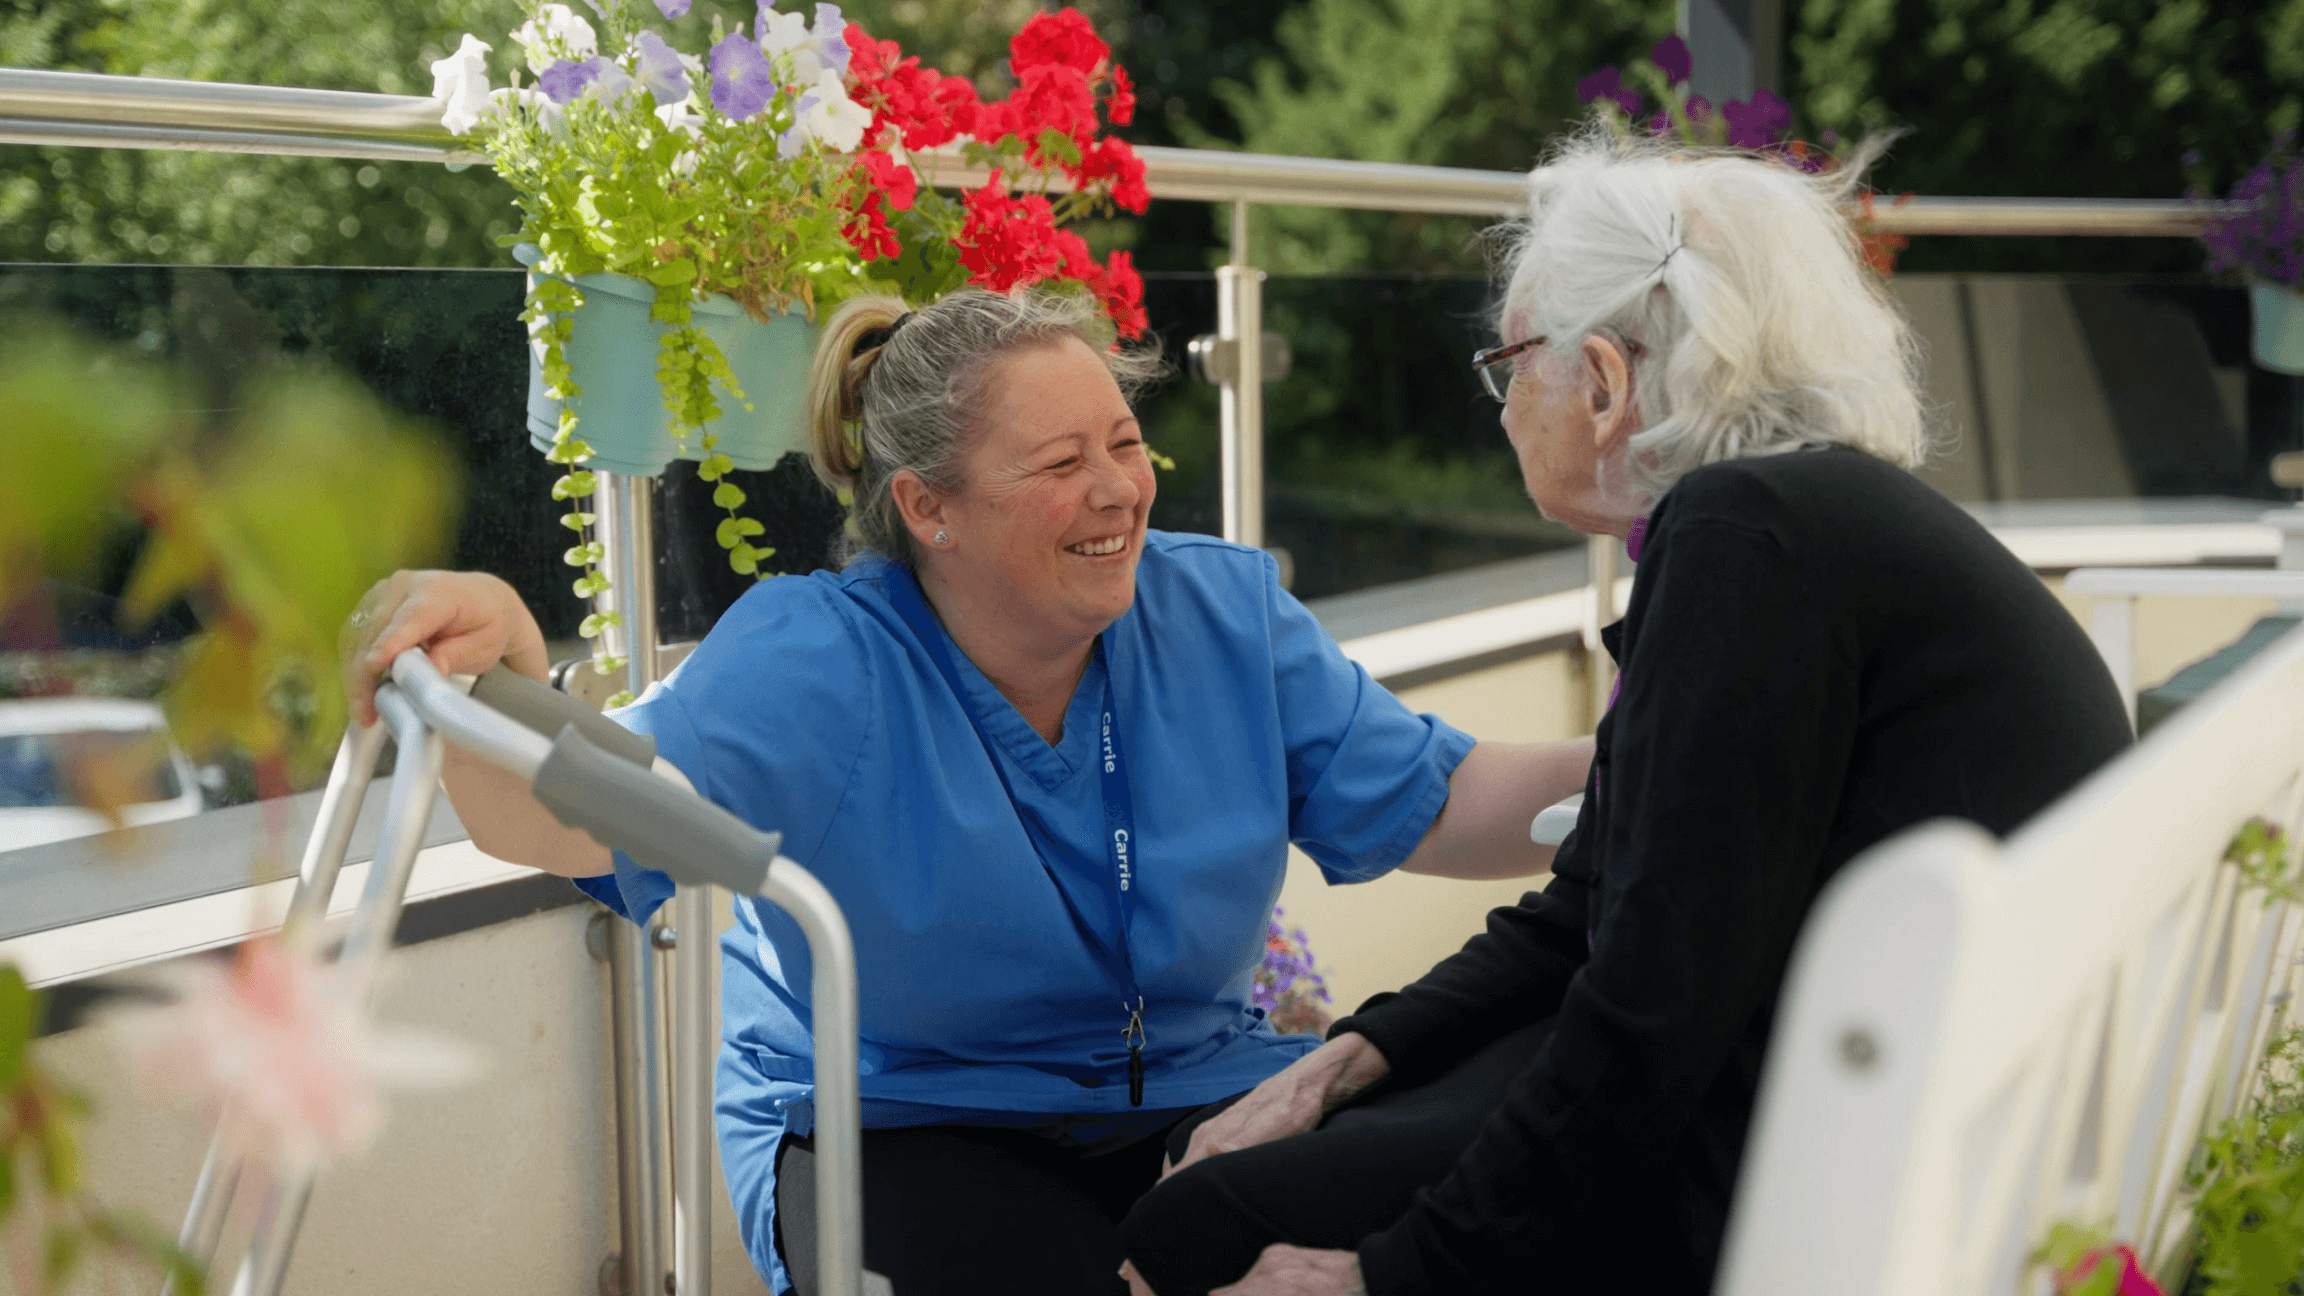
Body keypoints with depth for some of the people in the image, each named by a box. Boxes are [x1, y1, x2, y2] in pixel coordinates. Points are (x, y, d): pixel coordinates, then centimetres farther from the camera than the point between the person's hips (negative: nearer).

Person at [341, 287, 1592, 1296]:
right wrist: (501, 674, -51)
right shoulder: (812, 667, -15)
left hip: (1197, 1099, 4)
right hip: (896, 1128, -4)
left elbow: (1436, 809, 3)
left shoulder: (1227, 614, -1)